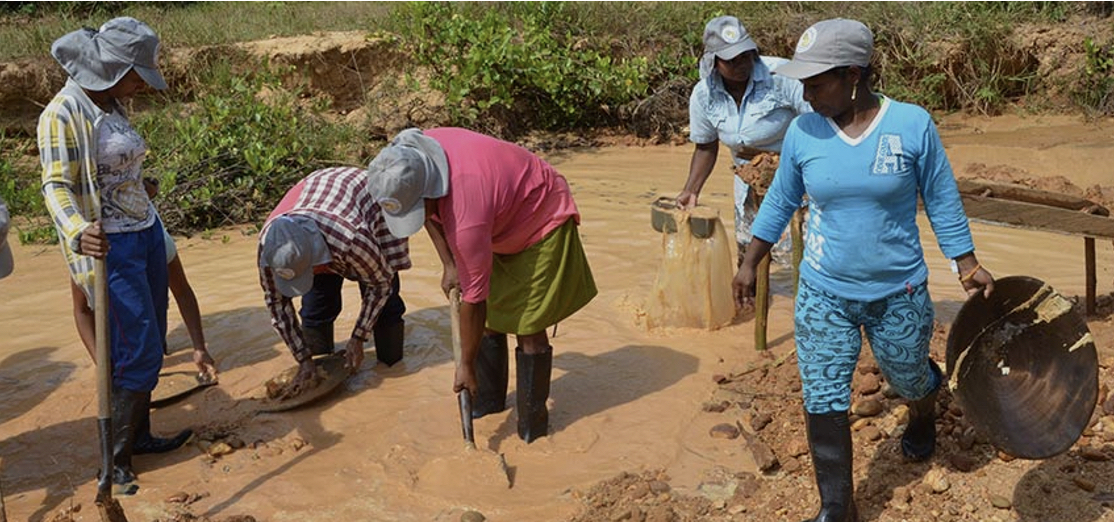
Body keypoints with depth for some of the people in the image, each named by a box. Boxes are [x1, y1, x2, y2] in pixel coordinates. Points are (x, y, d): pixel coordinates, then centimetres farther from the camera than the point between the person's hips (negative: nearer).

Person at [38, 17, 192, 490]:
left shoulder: (112, 105, 9)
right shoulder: (63, 114, -15)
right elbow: (56, 185, -22)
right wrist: (78, 231, -40)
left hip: (148, 234, 8)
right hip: (111, 248, -8)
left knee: (151, 348, 13)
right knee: (138, 354, -6)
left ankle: (140, 434, 26)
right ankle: (115, 458, 7)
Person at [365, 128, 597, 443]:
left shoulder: (466, 218, -42)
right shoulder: (410, 160, -20)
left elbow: (474, 299, -31)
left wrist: (466, 365, -19)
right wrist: (449, 266, -2)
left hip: (543, 220, -8)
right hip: (503, 218, 8)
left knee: (528, 328, -10)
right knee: (491, 315, 10)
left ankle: (533, 421, 5)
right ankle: (489, 399, 26)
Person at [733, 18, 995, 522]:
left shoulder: (912, 124, -13)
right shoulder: (802, 132, -8)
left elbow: (942, 202, -2)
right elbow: (780, 202, 6)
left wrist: (969, 267, -3)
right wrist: (749, 264, 9)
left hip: (899, 293, -1)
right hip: (823, 296, 1)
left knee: (909, 379, 21)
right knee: (823, 403, -1)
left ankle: (923, 415, 59)